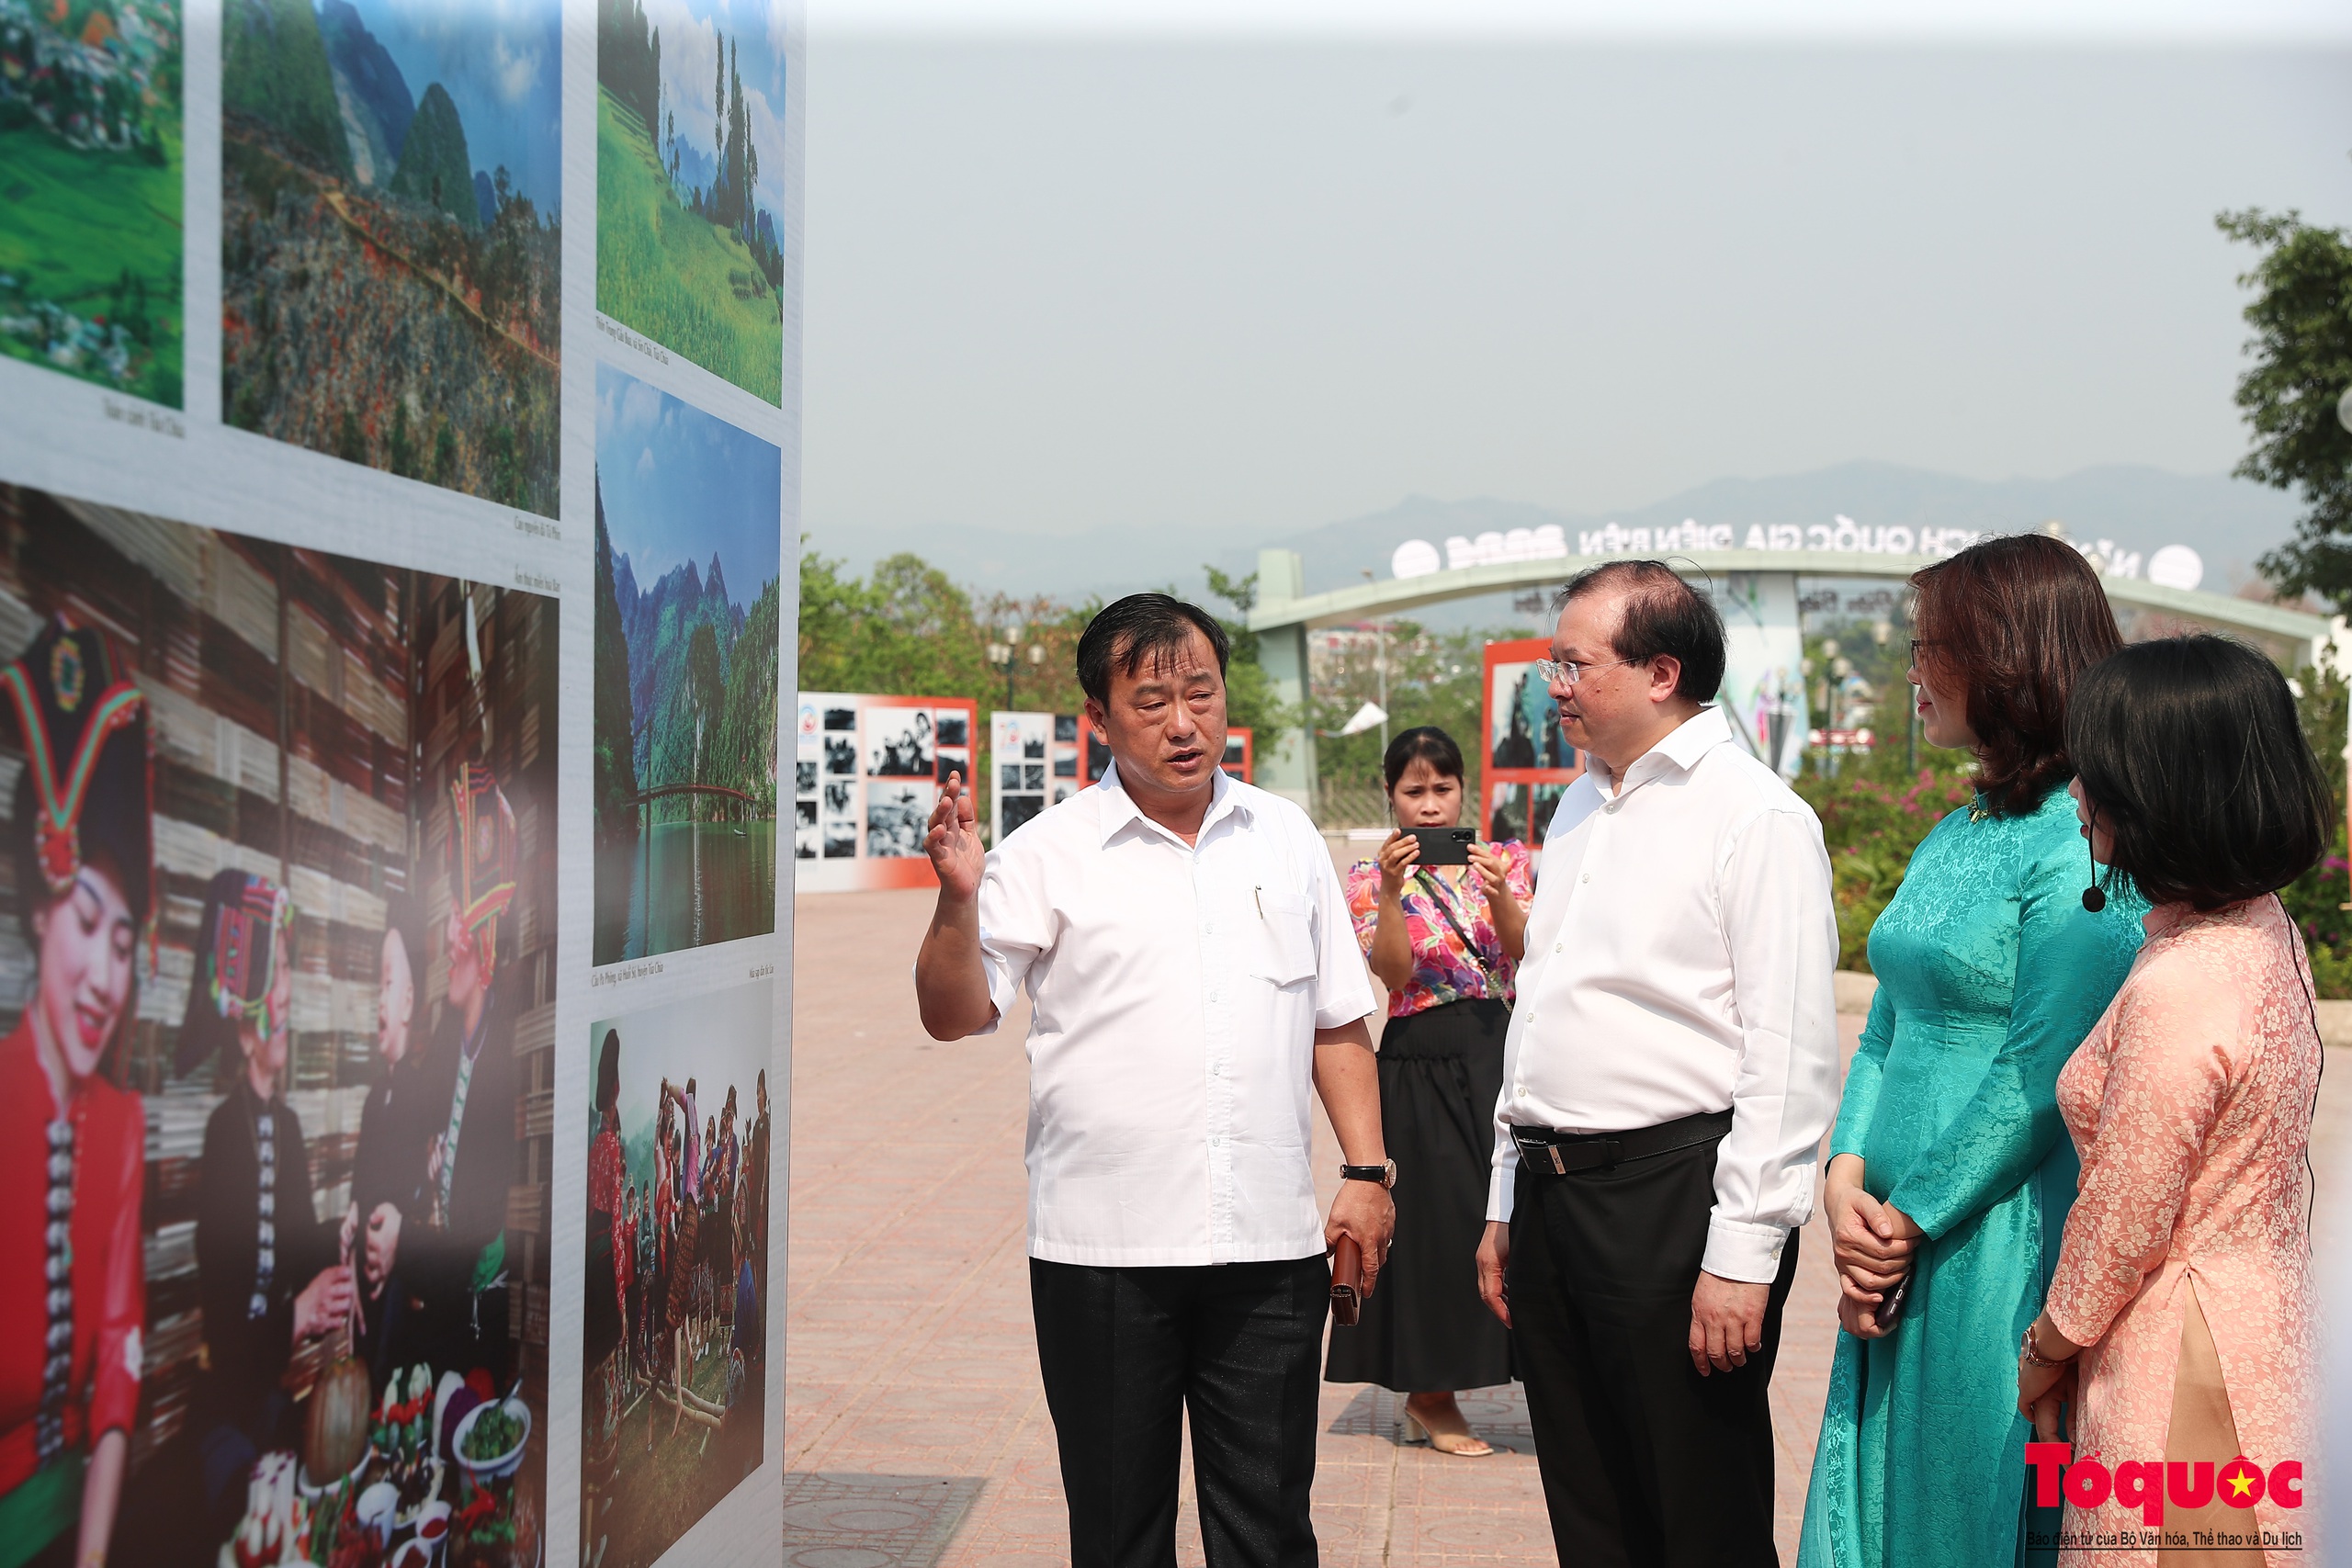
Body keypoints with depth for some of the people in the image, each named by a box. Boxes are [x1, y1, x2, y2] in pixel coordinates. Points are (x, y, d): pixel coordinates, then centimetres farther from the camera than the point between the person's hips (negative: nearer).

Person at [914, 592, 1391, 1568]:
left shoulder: (1286, 837, 10)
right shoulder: (1048, 853, -1)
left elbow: (1338, 1026, 15)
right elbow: (955, 1015, -4)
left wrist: (1367, 1170, 7)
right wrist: (958, 899, -20)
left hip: (1269, 1242, 3)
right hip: (1103, 1248, -2)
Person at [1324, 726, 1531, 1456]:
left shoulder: (1506, 861, 7)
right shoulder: (1371, 876, 2)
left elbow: (1528, 954, -9)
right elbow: (1393, 972, -13)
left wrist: (1499, 895, -27)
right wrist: (1392, 891, -26)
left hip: (1503, 1052, 2)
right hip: (1423, 1062, -2)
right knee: (1441, 1221, 1)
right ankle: (1430, 1396, 18)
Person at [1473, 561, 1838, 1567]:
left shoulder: (1755, 815, -10)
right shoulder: (1581, 806, 16)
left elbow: (1790, 1056, -16)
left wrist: (1744, 1255, -19)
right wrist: (1506, 1204, 19)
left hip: (1671, 1196, -8)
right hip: (1551, 1192, 8)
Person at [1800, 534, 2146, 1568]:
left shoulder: (2080, 848, -16)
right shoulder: (1953, 837, 12)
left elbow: (2041, 1077, -19)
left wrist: (1910, 1217, -14)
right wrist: (1846, 1179, -2)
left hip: (1996, 1241, -8)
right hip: (1897, 1245, 8)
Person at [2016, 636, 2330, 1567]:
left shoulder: (2178, 993, -28)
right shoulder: (2265, 932, 1)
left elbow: (2122, 1223, -19)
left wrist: (2044, 1350, -1)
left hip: (2181, 1353, -9)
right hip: (2262, 1309, 9)